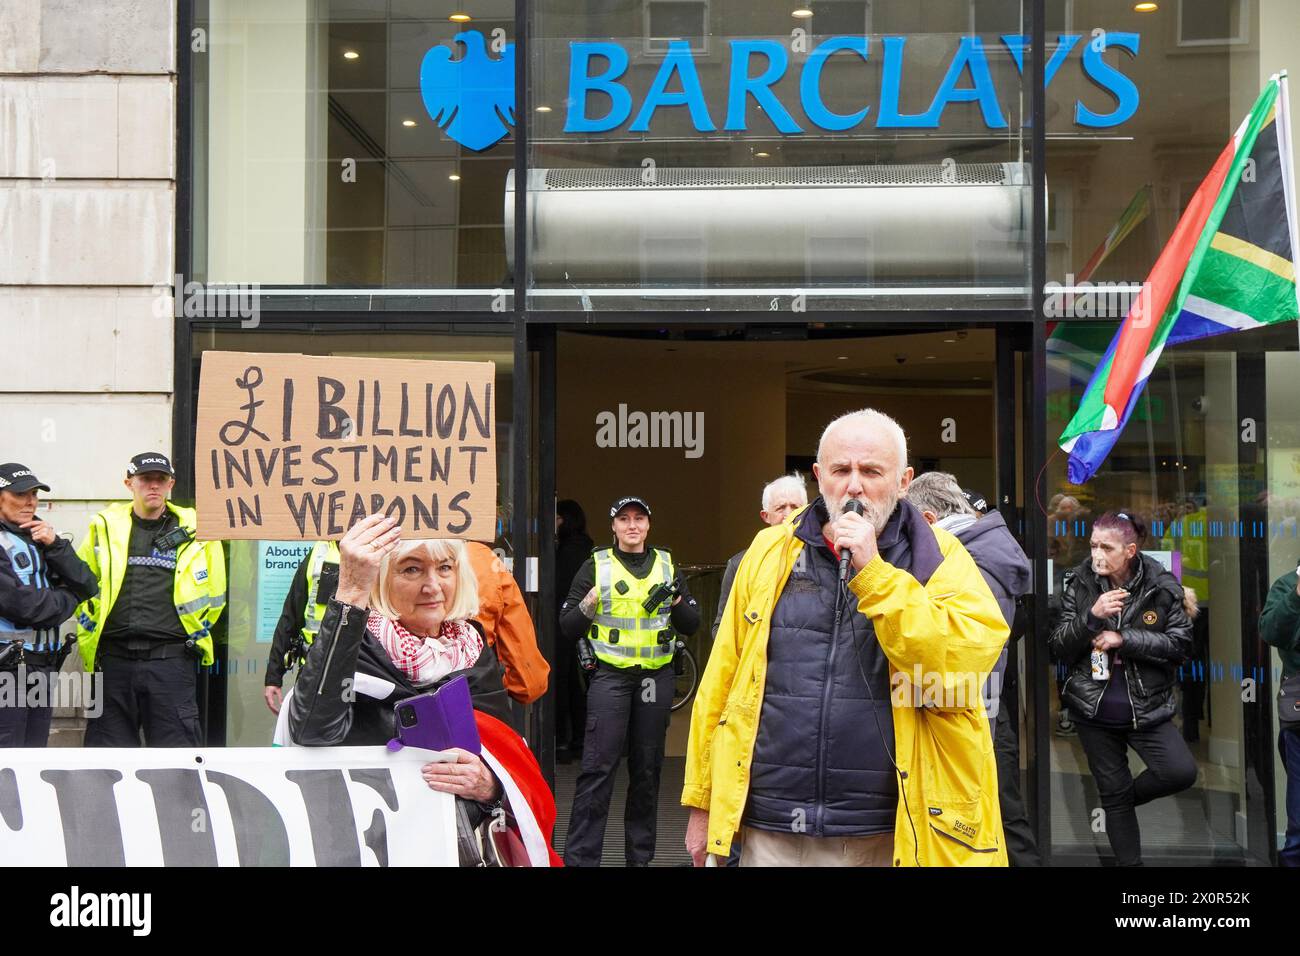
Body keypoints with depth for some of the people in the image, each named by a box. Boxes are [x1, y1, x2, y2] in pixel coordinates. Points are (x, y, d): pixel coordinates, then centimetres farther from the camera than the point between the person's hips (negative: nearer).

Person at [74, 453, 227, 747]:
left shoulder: (195, 529, 4)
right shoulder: (105, 526, 7)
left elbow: (214, 593, 13)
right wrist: (88, 638, 12)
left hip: (172, 660, -2)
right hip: (113, 659, 2)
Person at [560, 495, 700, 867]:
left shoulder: (667, 566, 11)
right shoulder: (596, 566, 4)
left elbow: (691, 625, 12)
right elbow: (567, 628, 3)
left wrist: (676, 600, -7)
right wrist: (588, 604, -16)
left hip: (657, 678, 3)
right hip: (610, 675, -3)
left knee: (648, 766, 8)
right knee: (599, 766, -9)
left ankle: (640, 854, 18)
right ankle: (580, 856, -6)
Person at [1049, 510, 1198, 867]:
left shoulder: (1161, 586, -8)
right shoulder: (1078, 585, -4)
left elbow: (1180, 644, -12)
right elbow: (1059, 650, -7)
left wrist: (1124, 639, -20)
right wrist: (1091, 616, -23)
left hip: (1146, 707, -1)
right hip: (1094, 710, 1)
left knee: (1182, 772, -17)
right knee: (1113, 793, 10)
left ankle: (1125, 799, 12)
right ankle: (1129, 861, 26)